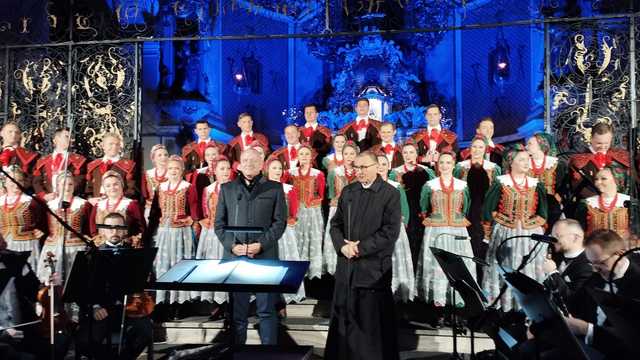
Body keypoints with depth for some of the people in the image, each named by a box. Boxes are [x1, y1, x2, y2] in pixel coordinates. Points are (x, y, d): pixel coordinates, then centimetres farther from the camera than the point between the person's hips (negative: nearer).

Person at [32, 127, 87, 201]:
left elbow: (79, 182, -2)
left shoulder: (78, 160, 7)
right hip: (47, 200, 2)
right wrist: (44, 195, -6)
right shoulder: (43, 161, 15)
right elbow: (36, 182, 11)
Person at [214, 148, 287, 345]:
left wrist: (261, 244, -10)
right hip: (235, 257, 2)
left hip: (265, 257, -1)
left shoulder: (274, 188, 8)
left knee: (266, 310, 0)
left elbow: (280, 221, 2)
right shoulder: (227, 189, 14)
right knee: (238, 310, 7)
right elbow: (219, 223, 10)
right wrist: (232, 245, -6)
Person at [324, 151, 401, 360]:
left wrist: (361, 248, -14)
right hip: (346, 265, 5)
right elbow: (336, 224, 11)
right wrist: (342, 246, -8)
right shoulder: (347, 191, 12)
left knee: (374, 322, 3)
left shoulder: (390, 193, -4)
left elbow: (391, 231, -12)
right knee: (344, 317, 11)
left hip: (375, 267, -5)